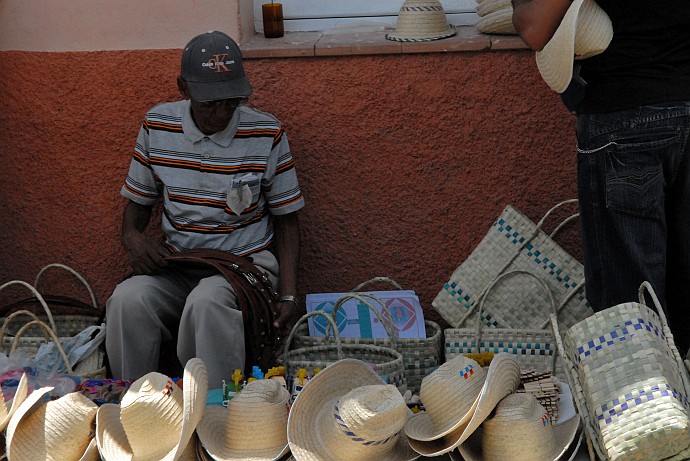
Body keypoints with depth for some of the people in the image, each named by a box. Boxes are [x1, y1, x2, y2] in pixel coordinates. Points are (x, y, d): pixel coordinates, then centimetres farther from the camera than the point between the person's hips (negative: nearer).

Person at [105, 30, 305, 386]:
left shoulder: (266, 134, -5)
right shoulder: (157, 126, 2)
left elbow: (286, 218, 2)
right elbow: (139, 200, 15)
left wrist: (288, 296, -9)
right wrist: (132, 237, -10)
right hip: (175, 267, 3)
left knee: (207, 302, -37)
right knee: (127, 299, -29)